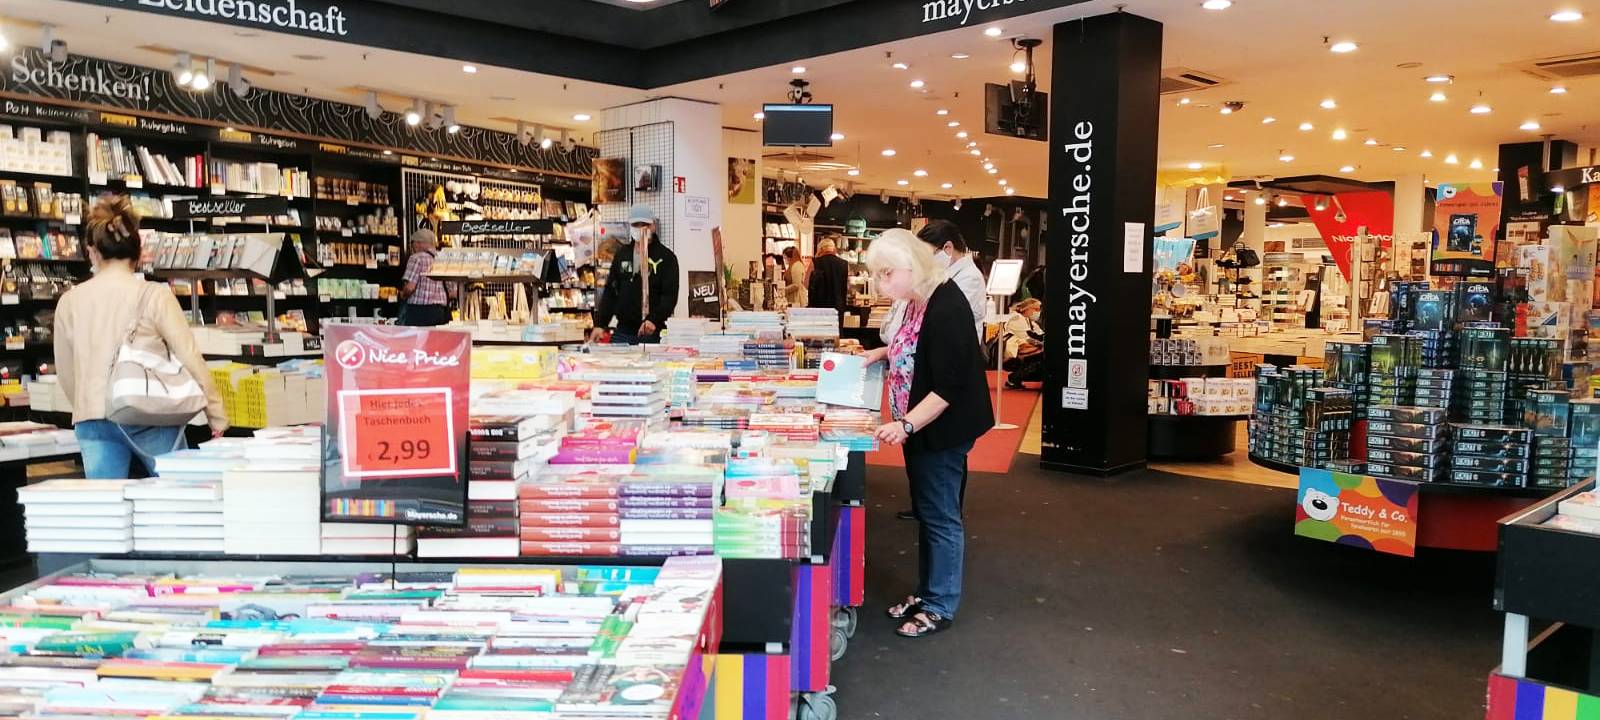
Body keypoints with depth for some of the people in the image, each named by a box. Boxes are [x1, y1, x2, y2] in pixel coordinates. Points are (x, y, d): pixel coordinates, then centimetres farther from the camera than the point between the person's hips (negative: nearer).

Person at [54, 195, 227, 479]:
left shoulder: (69, 301, 5)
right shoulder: (154, 294, -6)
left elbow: (65, 374, 13)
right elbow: (190, 358, -8)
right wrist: (216, 415, -1)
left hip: (92, 421, 3)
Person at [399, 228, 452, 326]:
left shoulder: (417, 258, -7)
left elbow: (410, 287, -14)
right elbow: (451, 292, 11)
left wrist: (402, 295, 6)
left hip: (419, 311, -6)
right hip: (441, 310, 6)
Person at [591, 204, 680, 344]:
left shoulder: (666, 257, -1)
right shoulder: (622, 254, 13)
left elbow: (670, 296, -10)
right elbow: (610, 292, 15)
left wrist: (654, 320, -25)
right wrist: (600, 324, 5)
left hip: (652, 334, -4)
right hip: (622, 332, 4)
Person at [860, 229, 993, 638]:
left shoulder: (945, 308, -24)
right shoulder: (918, 302, 4)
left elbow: (948, 387, -26)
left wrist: (906, 425, -31)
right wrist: (883, 353, 8)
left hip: (943, 430, -10)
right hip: (921, 427, 10)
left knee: (940, 517, 2)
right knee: (926, 512, 18)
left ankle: (941, 607, 15)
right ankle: (927, 592, 32)